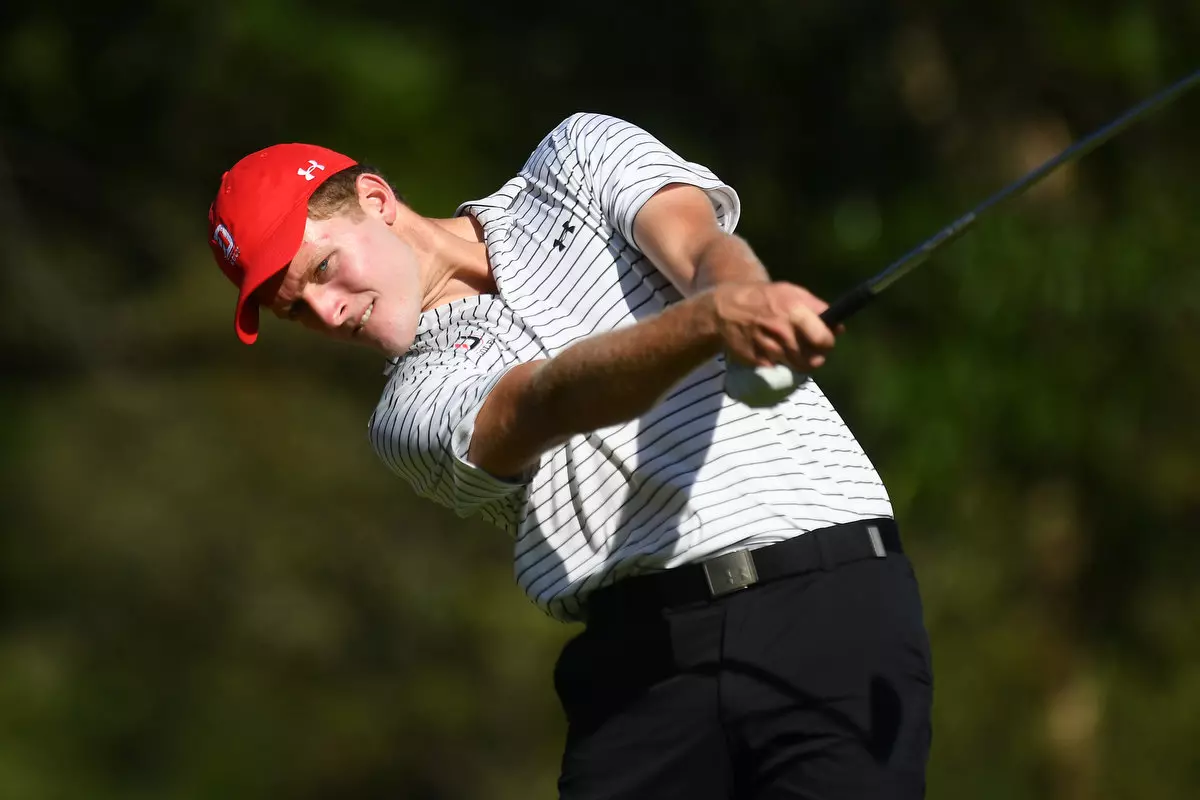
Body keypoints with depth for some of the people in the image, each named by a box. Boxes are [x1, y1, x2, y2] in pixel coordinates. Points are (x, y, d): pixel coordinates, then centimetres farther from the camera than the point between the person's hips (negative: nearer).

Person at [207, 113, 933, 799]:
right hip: (645, 669, 2)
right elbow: (547, 402, -11)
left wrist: (738, 294, -30)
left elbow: (700, 247, -4)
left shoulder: (583, 158, 15)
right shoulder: (413, 411, 9)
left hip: (826, 597, -2)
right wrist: (712, 320, -32)